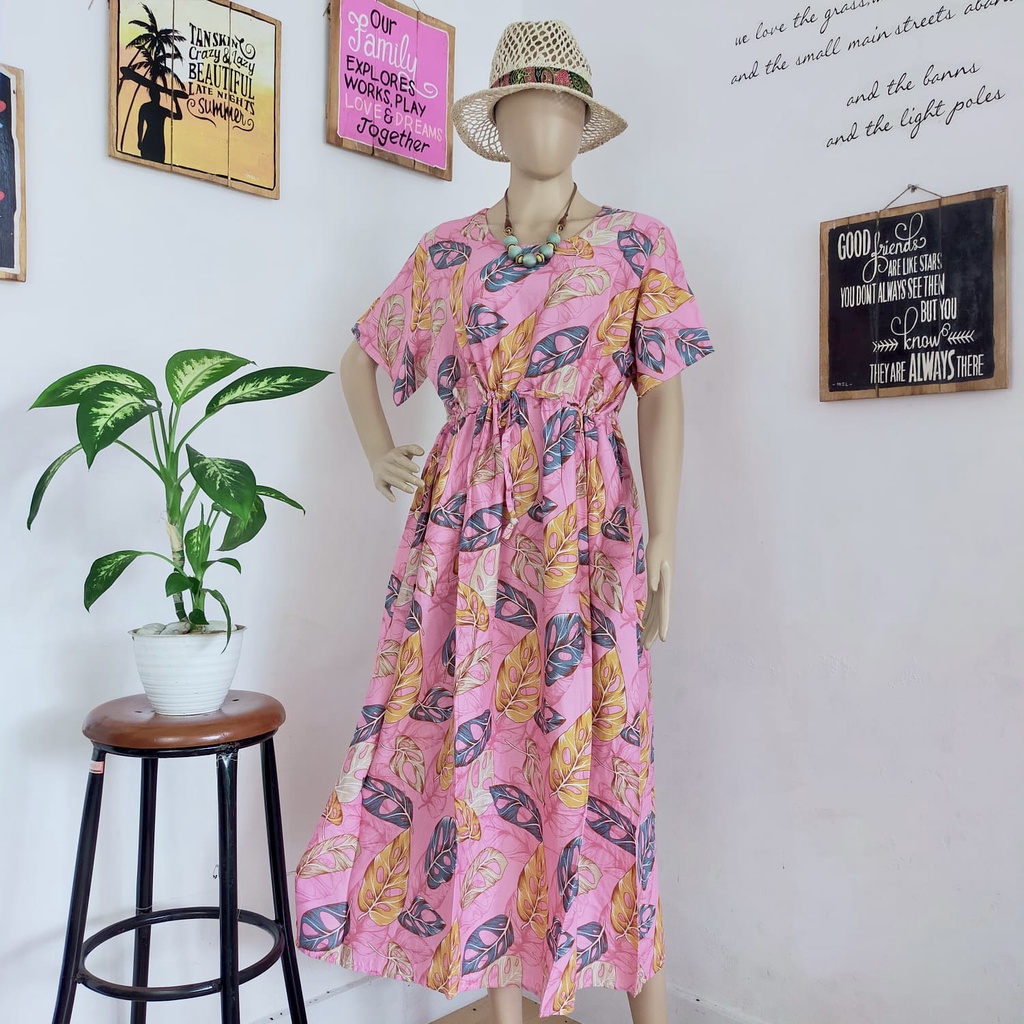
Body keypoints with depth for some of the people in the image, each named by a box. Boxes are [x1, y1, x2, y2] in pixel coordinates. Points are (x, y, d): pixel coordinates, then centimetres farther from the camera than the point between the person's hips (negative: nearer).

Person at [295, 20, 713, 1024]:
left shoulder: (637, 245, 6)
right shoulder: (445, 251, 11)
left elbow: (663, 399, 3)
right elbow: (360, 359, 23)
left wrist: (663, 543, -3)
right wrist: (380, 454, 7)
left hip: (584, 526, -2)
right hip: (464, 525, 3)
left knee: (587, 749, -2)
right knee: (475, 738, 4)